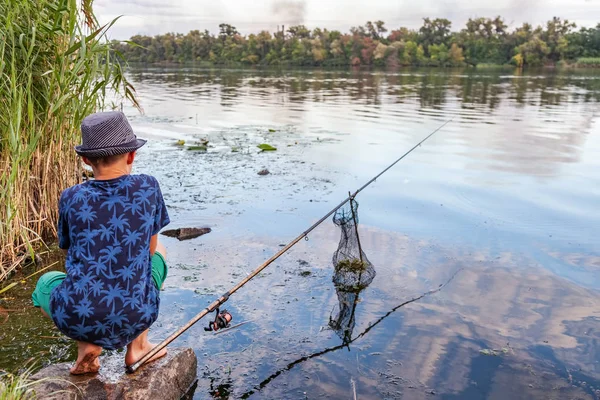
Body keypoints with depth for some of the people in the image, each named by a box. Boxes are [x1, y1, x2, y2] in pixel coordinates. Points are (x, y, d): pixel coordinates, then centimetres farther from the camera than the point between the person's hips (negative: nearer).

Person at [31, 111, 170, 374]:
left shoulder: (71, 198, -4)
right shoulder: (147, 187, -5)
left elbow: (70, 251, 12)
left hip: (77, 318, 1)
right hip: (135, 317, 0)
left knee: (45, 283, 35)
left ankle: (86, 345, 8)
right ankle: (137, 345, 22)